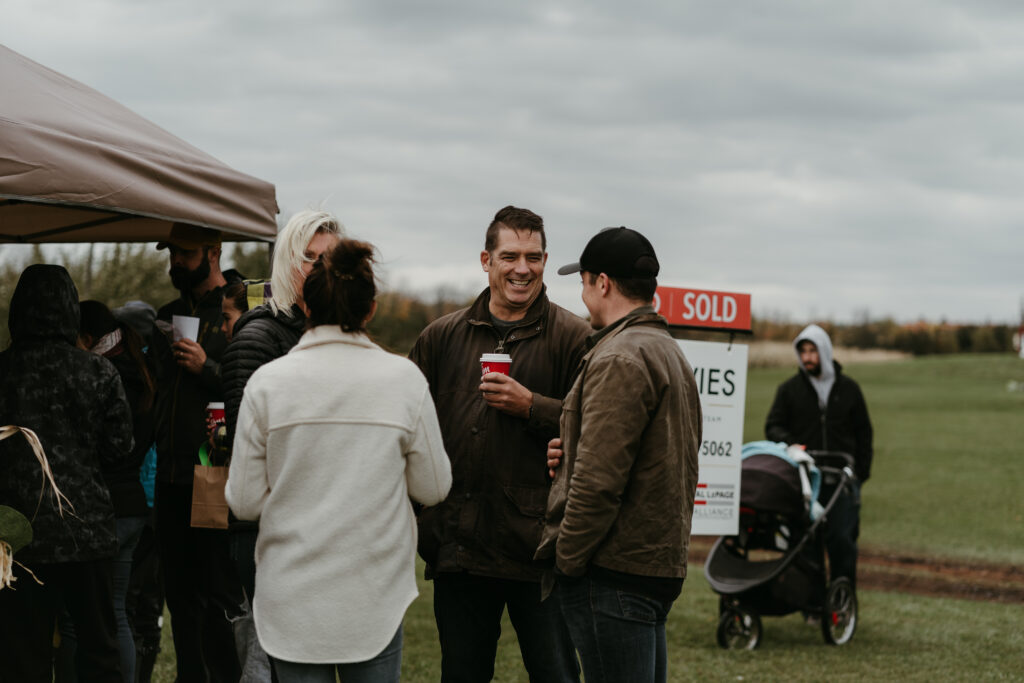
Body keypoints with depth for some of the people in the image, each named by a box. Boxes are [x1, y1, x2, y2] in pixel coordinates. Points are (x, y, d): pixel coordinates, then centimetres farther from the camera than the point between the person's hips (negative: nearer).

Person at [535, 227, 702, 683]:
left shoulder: (620, 358, -14)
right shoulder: (671, 353, 19)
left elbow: (599, 479, -21)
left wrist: (566, 558, -12)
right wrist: (572, 452, 8)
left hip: (615, 570, -10)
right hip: (663, 561, 10)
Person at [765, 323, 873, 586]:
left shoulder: (848, 389, 12)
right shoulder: (789, 389, 9)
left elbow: (863, 433, 15)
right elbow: (773, 426, 6)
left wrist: (862, 471, 6)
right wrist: (789, 444, -16)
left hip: (842, 482, 0)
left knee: (842, 542, -3)